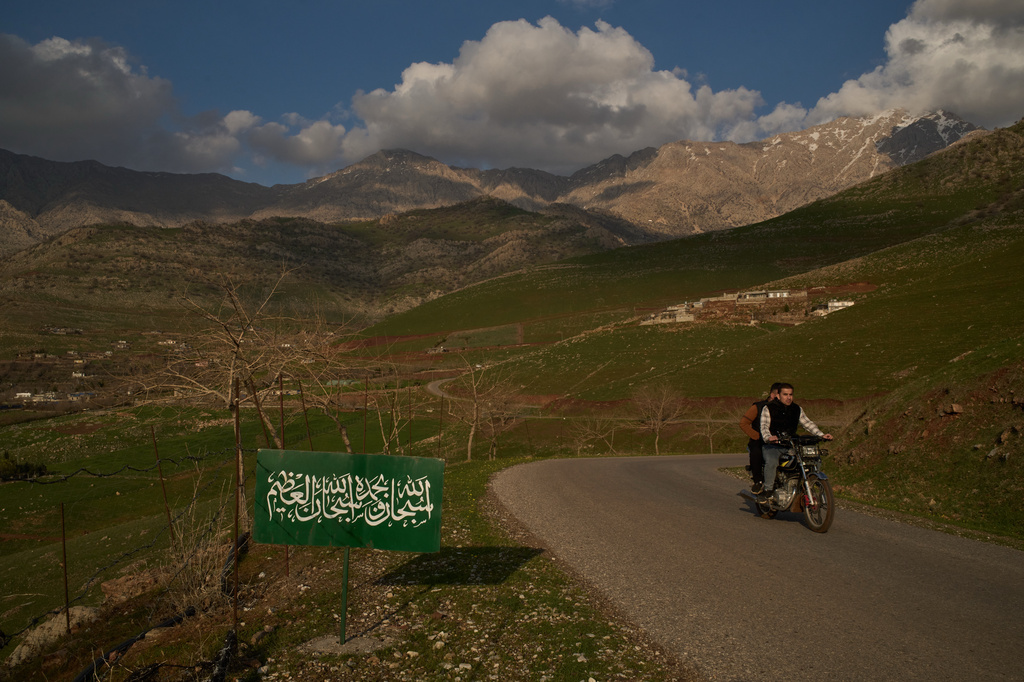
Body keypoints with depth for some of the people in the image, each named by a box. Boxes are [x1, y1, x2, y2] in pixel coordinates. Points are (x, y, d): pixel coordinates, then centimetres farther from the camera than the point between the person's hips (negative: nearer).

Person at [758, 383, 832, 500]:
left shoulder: (797, 409, 15)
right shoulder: (768, 409, -1)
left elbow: (808, 424, 12)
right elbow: (764, 426, -13)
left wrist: (821, 435, -5)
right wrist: (768, 437, -35)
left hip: (791, 446, 5)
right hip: (772, 446, -5)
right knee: (772, 462, -34)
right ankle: (768, 490, -19)